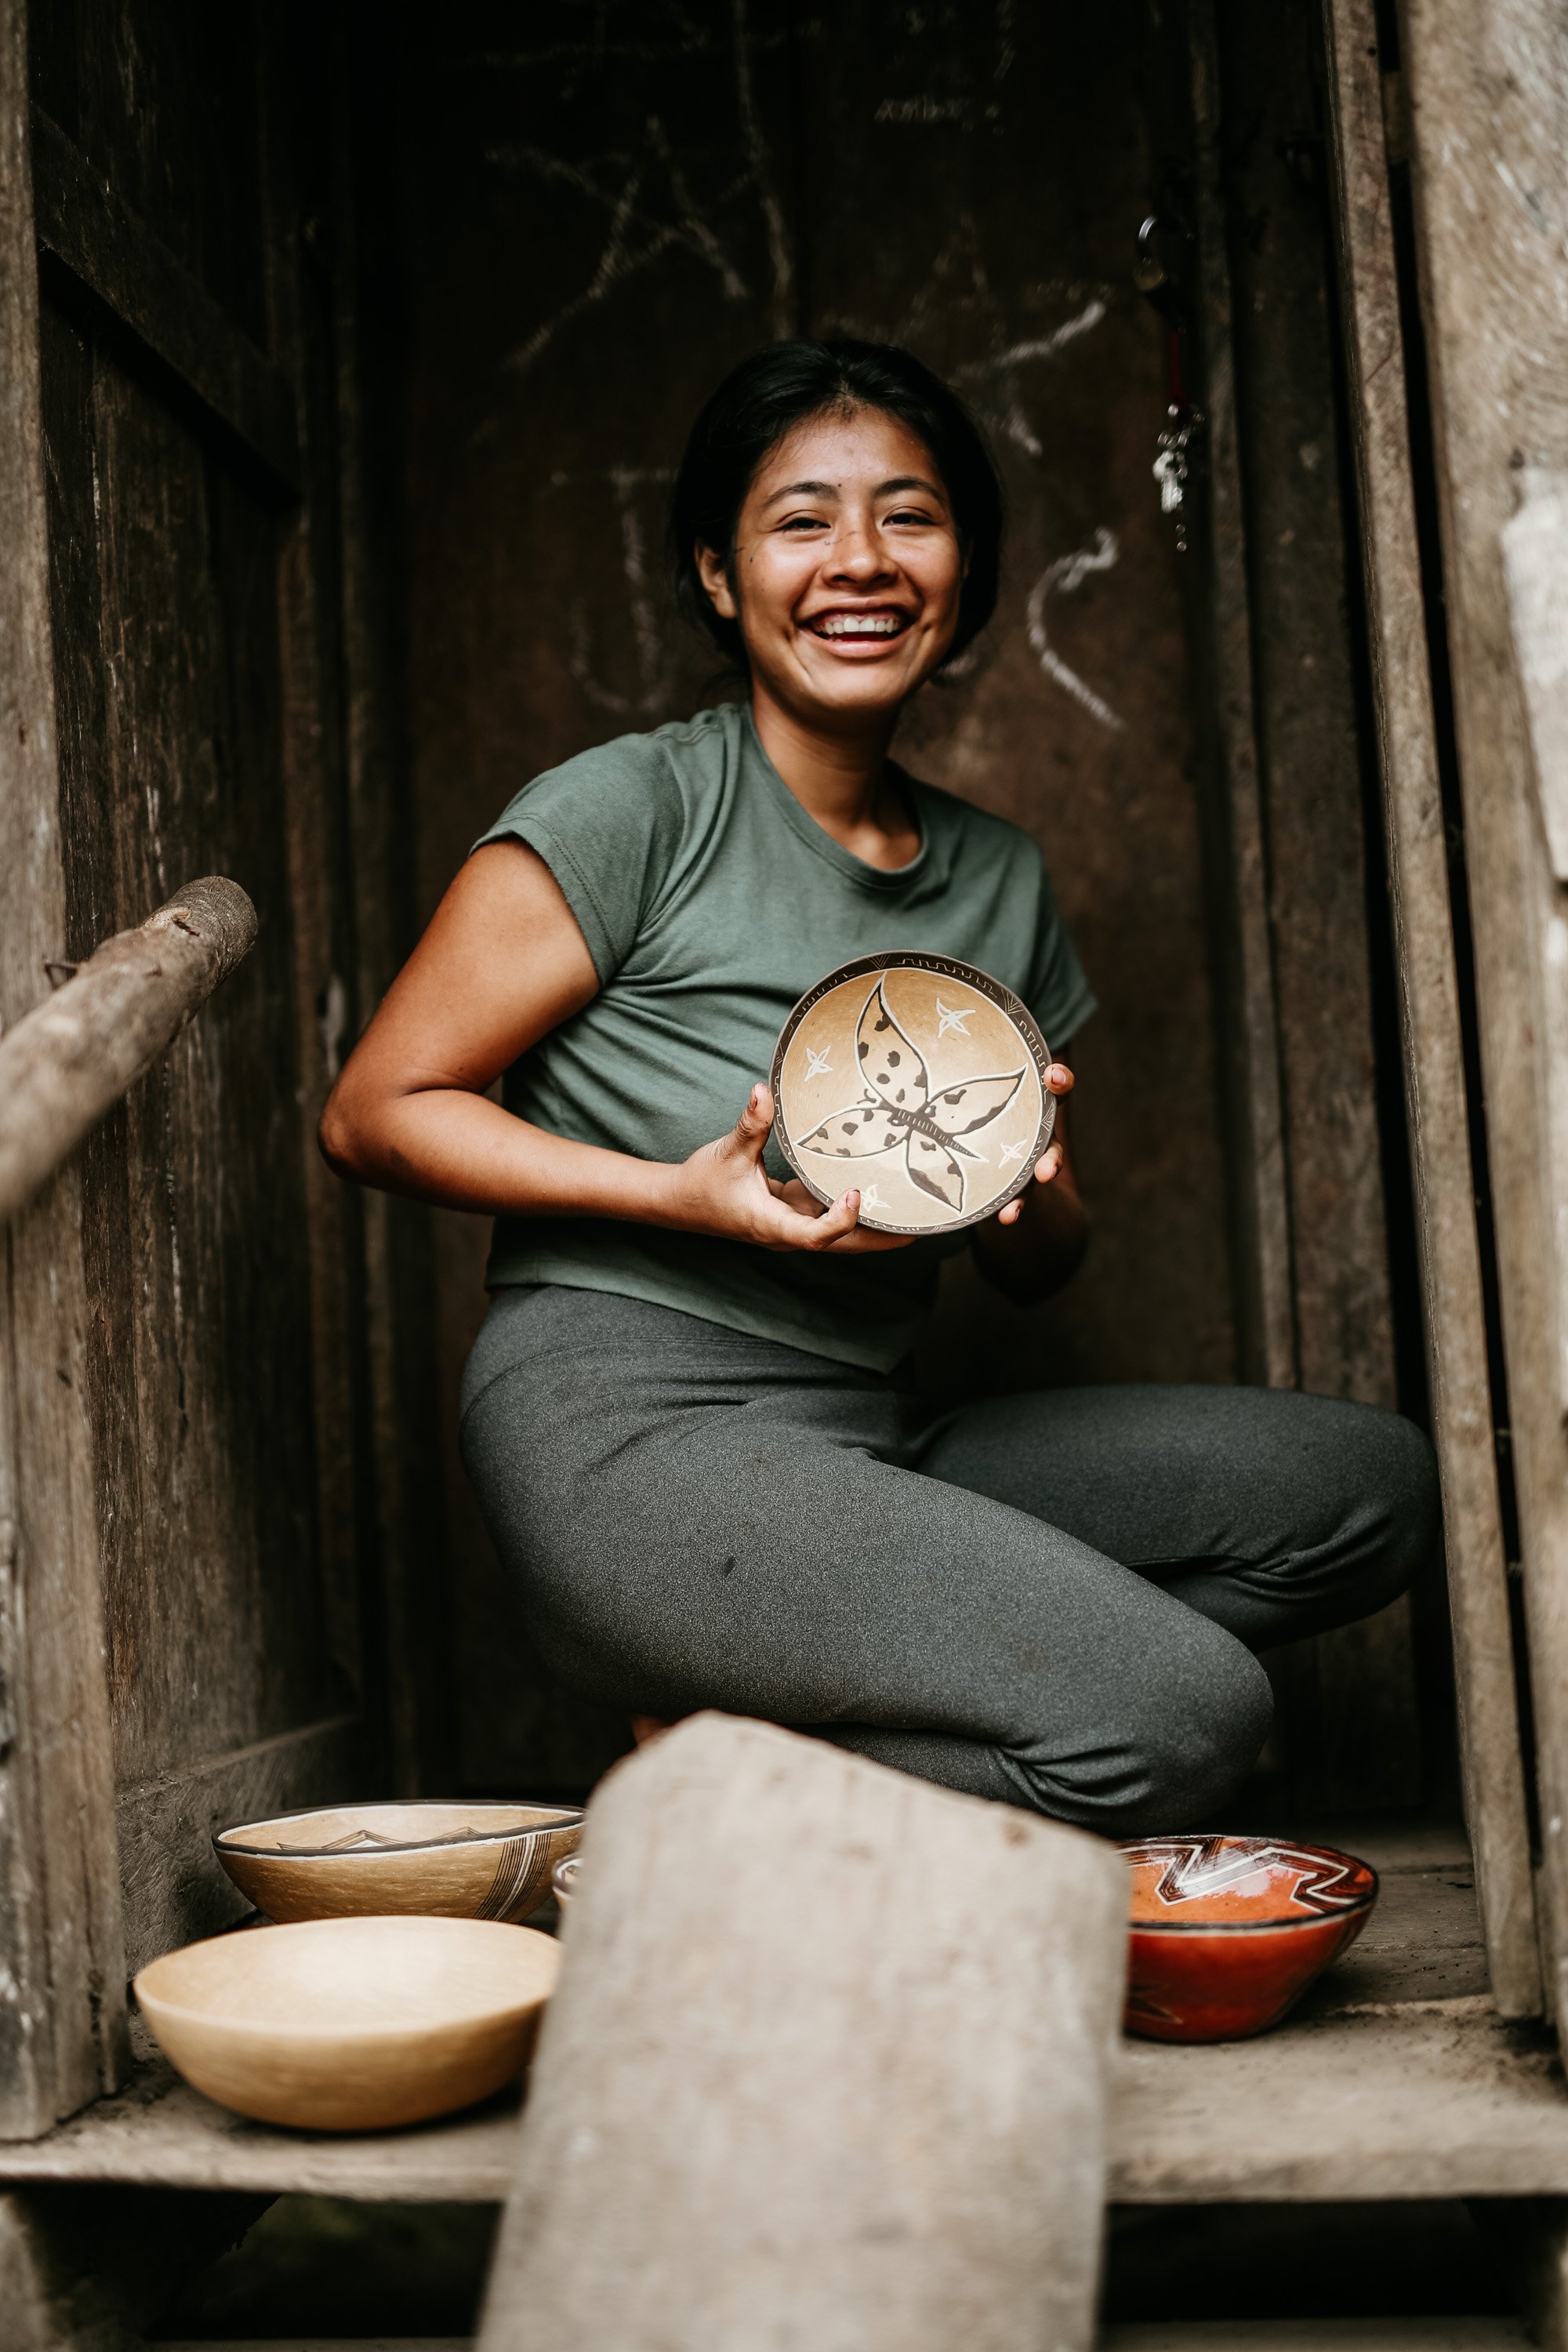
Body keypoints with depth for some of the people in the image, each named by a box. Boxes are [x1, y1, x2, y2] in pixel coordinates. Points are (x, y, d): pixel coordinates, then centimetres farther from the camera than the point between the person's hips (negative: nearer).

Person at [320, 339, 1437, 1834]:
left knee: (1372, 1480, -3)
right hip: (627, 1429, -8)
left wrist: (1029, 1192, -5)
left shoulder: (998, 880, 14)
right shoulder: (633, 811, -4)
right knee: (1186, 1718, -23)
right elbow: (375, 1113, -4)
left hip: (870, 1437, 8)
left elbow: (1042, 1267, 21)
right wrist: (690, 1195, -17)